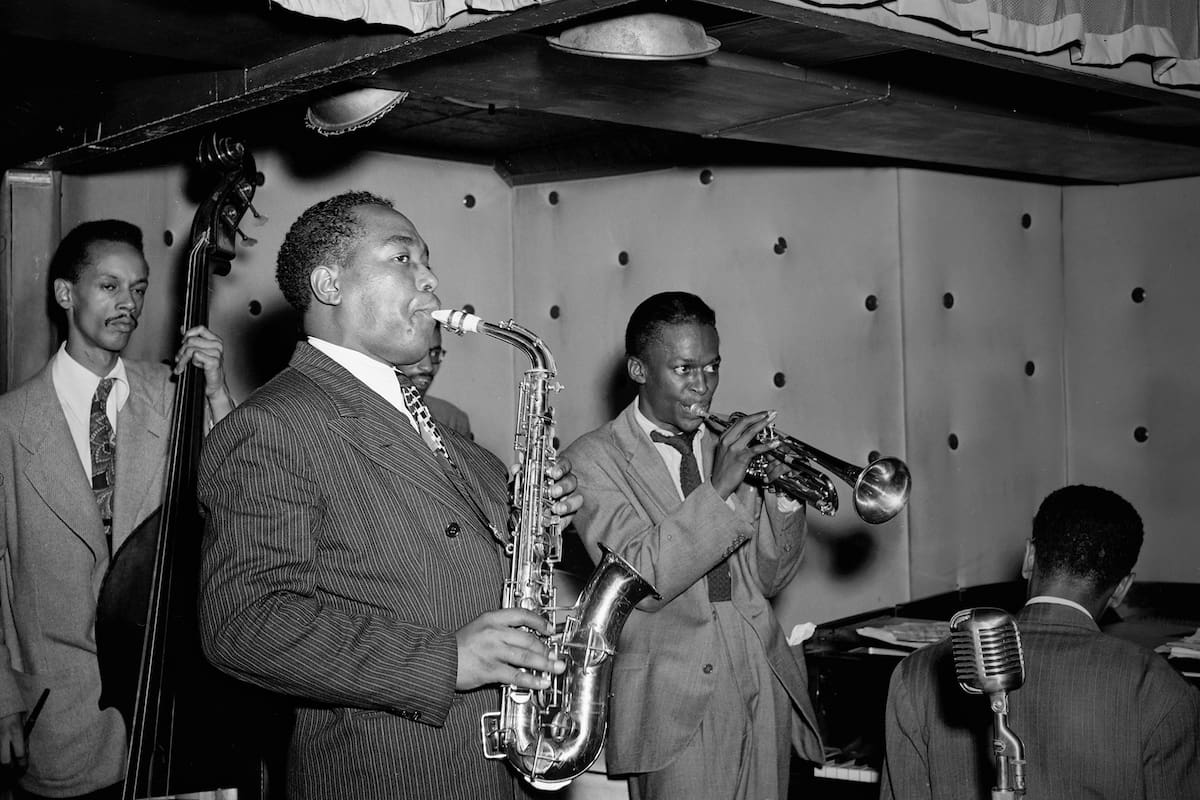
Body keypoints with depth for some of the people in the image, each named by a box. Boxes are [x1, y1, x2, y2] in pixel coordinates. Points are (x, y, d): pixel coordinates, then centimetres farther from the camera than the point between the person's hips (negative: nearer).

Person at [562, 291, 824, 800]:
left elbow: (767, 580, 11)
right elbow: (641, 581, -17)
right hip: (678, 706, -5)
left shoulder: (729, 448, 11)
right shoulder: (594, 459, -4)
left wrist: (782, 492, -4)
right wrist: (717, 489, -22)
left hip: (765, 689, 5)